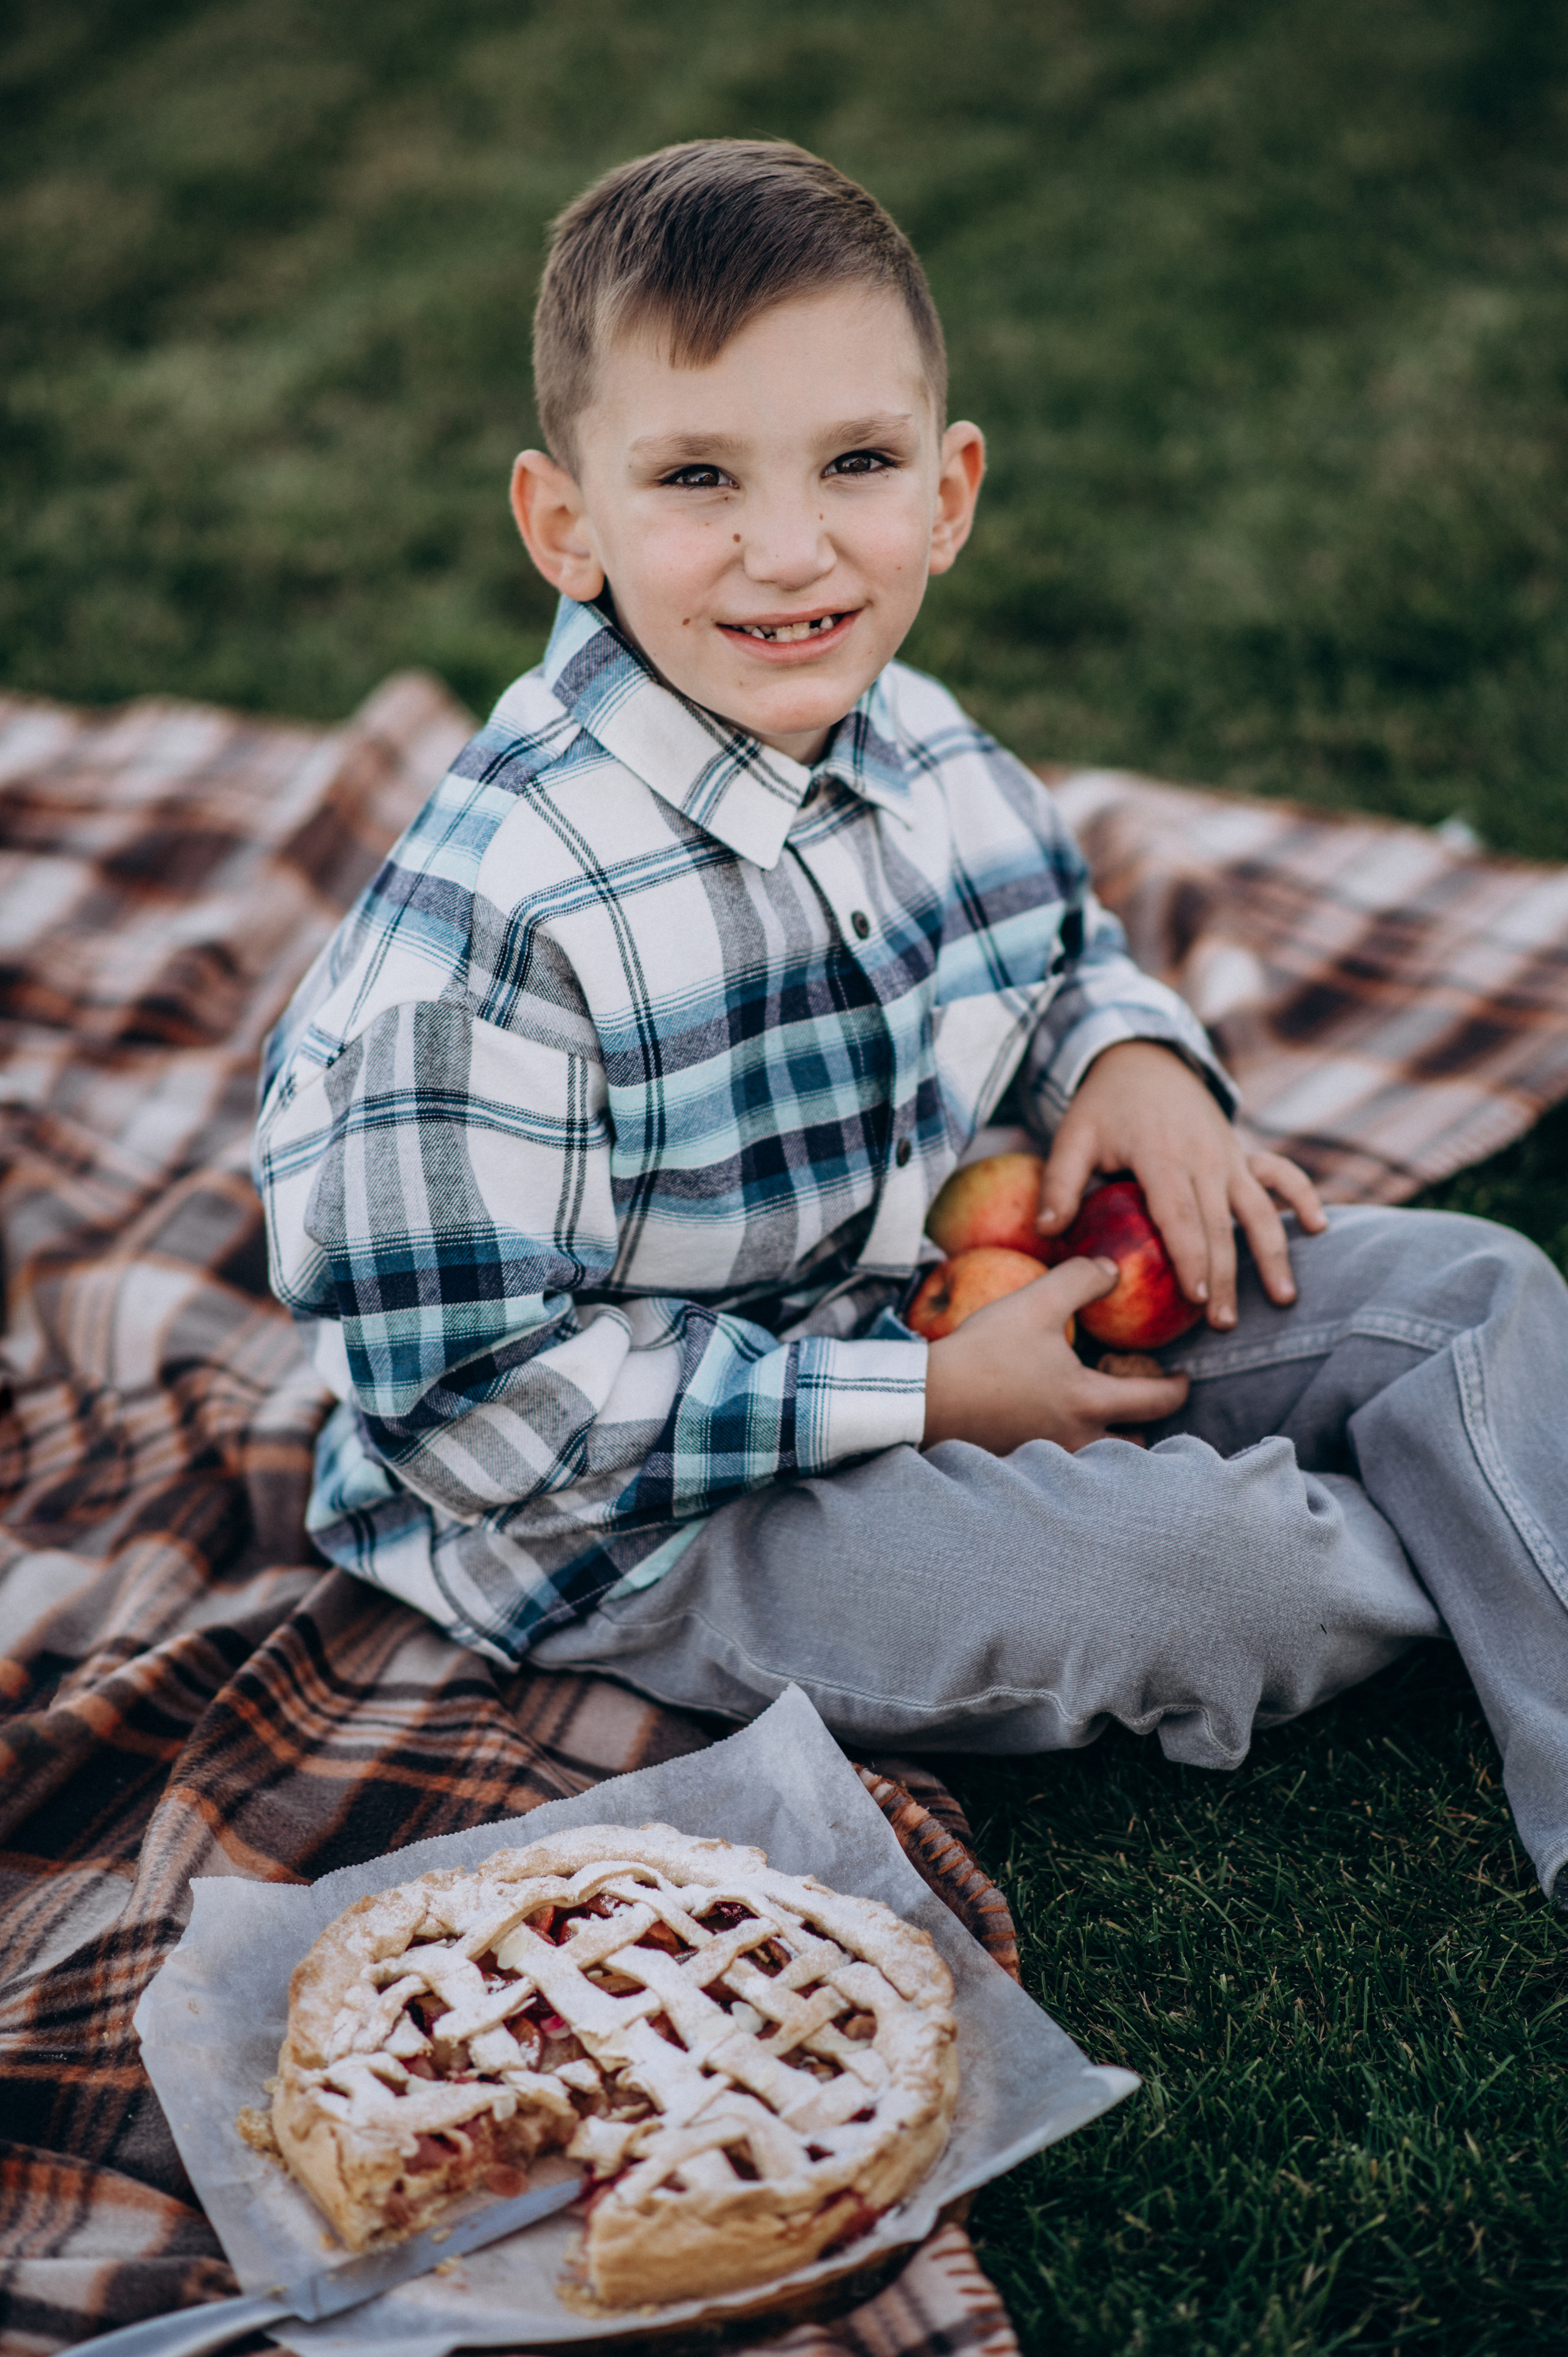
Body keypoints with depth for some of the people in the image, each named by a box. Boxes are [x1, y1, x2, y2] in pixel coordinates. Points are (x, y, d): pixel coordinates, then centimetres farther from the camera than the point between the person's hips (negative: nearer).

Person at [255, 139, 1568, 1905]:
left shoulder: (936, 767, -5)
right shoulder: (497, 916, -29)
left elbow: (1064, 948, 19)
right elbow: (474, 1396, -26)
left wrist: (1132, 1058, -7)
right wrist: (923, 1402, -22)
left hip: (957, 1320, 8)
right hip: (648, 1521, -7)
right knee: (1185, 1571, -26)